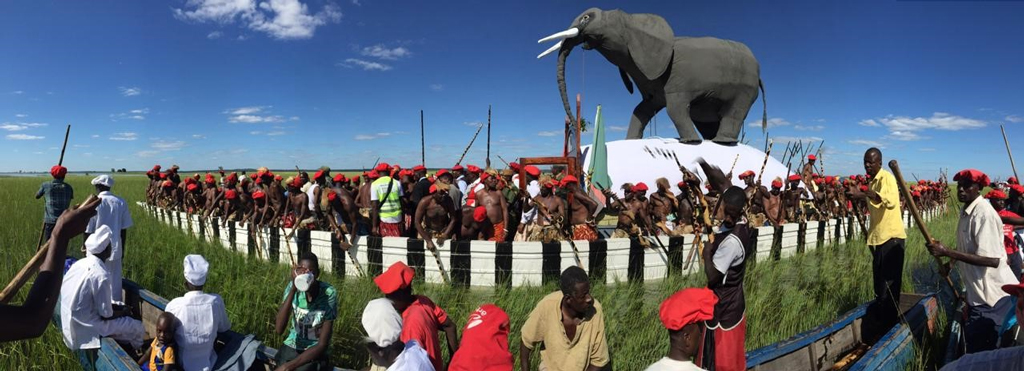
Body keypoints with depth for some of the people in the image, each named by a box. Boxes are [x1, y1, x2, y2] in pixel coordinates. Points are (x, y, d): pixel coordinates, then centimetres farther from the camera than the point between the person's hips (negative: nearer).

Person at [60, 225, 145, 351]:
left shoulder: (79, 264, 0)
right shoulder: (101, 275, -25)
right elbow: (106, 315, -19)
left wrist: (119, 307, 11)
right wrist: (124, 312, 0)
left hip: (72, 323, 9)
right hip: (86, 328, -9)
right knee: (137, 328, 1)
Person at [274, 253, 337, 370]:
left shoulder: (329, 293, -20)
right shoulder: (292, 286, -10)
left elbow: (322, 345, -18)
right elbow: (278, 330, -22)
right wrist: (293, 288, -29)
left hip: (314, 351, -3)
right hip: (292, 345, 3)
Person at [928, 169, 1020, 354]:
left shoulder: (984, 214, -21)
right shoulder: (967, 212, 7)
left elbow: (992, 260, -28)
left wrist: (947, 252, -29)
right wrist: (951, 262, 9)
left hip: (993, 294, -9)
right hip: (980, 292, 9)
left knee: (980, 349, 0)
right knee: (975, 341, 21)